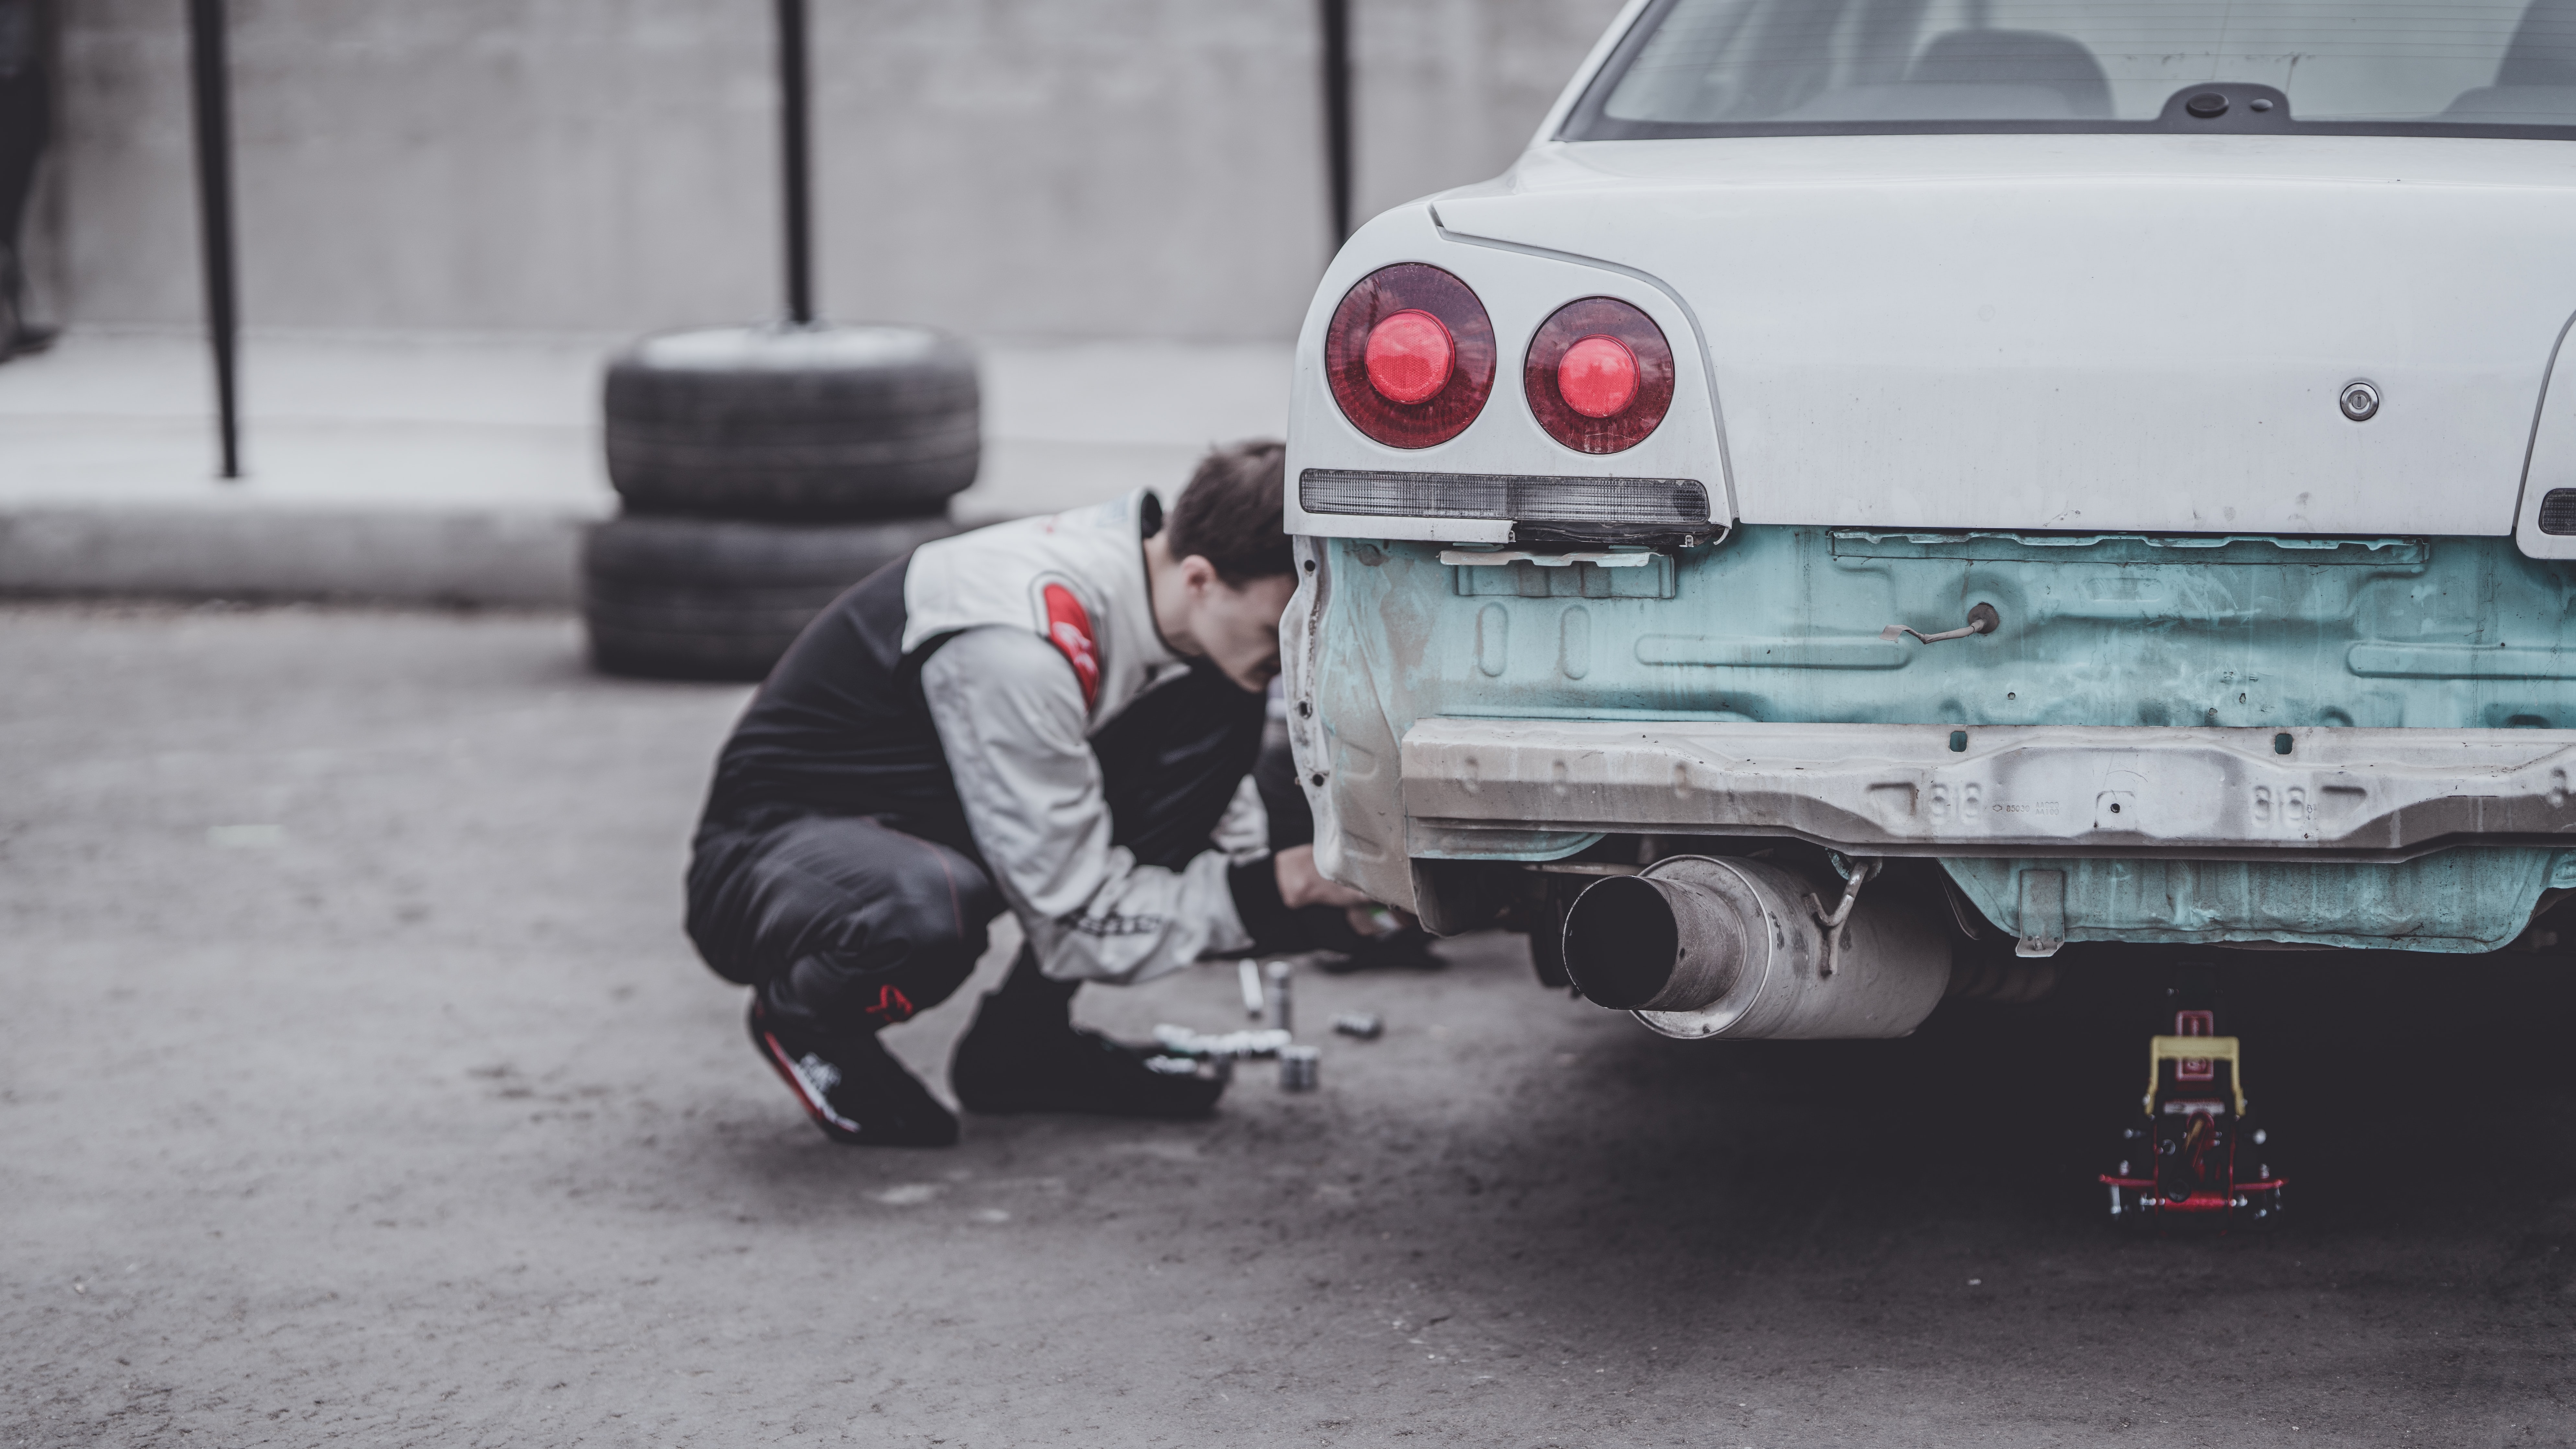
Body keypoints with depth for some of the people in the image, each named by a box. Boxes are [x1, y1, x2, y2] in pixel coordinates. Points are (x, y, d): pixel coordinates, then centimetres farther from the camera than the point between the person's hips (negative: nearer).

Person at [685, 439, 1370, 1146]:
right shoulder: (1019, 647, -34)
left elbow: (1211, 783, 9)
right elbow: (1076, 919, -26)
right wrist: (1277, 889, -24)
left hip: (938, 822, 8)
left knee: (1221, 710, -9)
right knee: (932, 910, -43)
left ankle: (1025, 1043, 0)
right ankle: (801, 1019, -5)